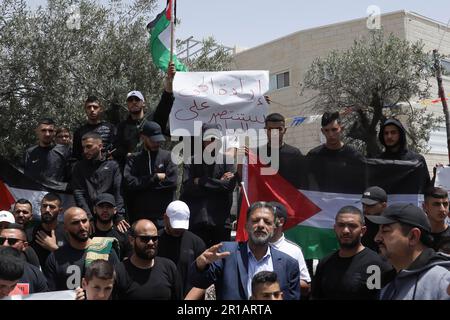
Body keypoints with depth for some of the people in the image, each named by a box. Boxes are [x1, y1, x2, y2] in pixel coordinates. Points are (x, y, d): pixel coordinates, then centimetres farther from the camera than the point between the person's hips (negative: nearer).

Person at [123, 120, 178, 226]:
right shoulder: (134, 159, 8)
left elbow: (172, 181, -8)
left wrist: (143, 182, -6)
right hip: (139, 217, 1)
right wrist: (155, 177, -8)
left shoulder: (167, 156, 5)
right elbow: (129, 182, -8)